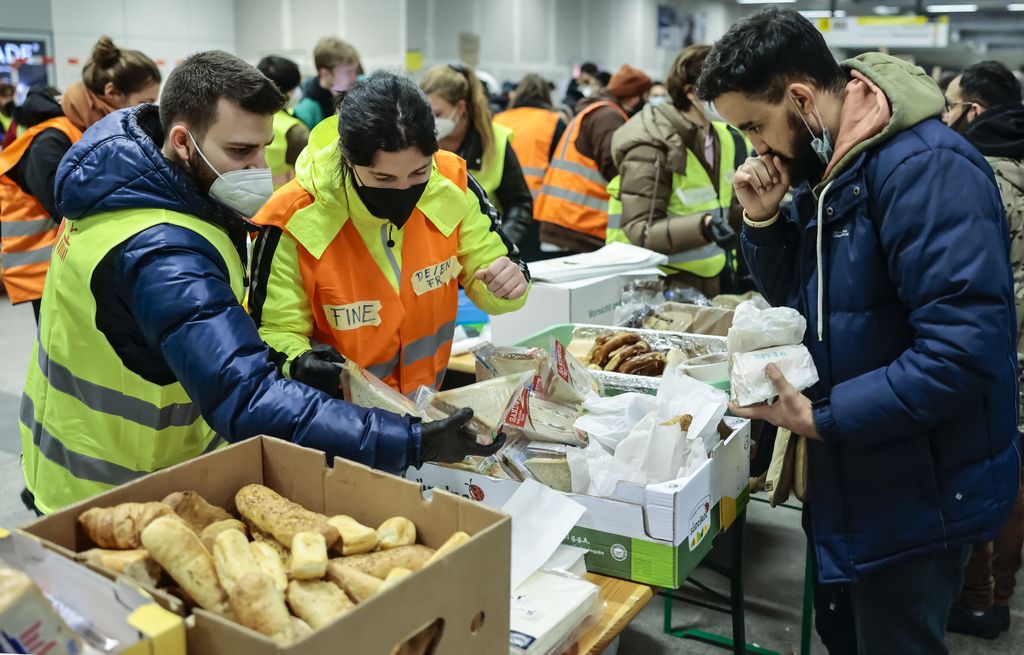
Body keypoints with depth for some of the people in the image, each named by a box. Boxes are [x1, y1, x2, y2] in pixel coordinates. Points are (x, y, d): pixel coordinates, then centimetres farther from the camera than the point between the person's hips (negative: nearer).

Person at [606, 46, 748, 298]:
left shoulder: (726, 140, 6)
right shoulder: (651, 148, -17)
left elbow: (722, 212, 12)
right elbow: (638, 231, -24)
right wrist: (702, 226, -37)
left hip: (709, 282, 7)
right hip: (660, 286, -7)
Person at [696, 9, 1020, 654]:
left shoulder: (925, 167, -26)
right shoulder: (827, 165, 4)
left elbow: (964, 348, -31)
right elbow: (797, 296, 12)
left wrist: (823, 416, -26)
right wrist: (764, 220, -7)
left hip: (920, 492, -9)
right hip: (851, 475, 9)